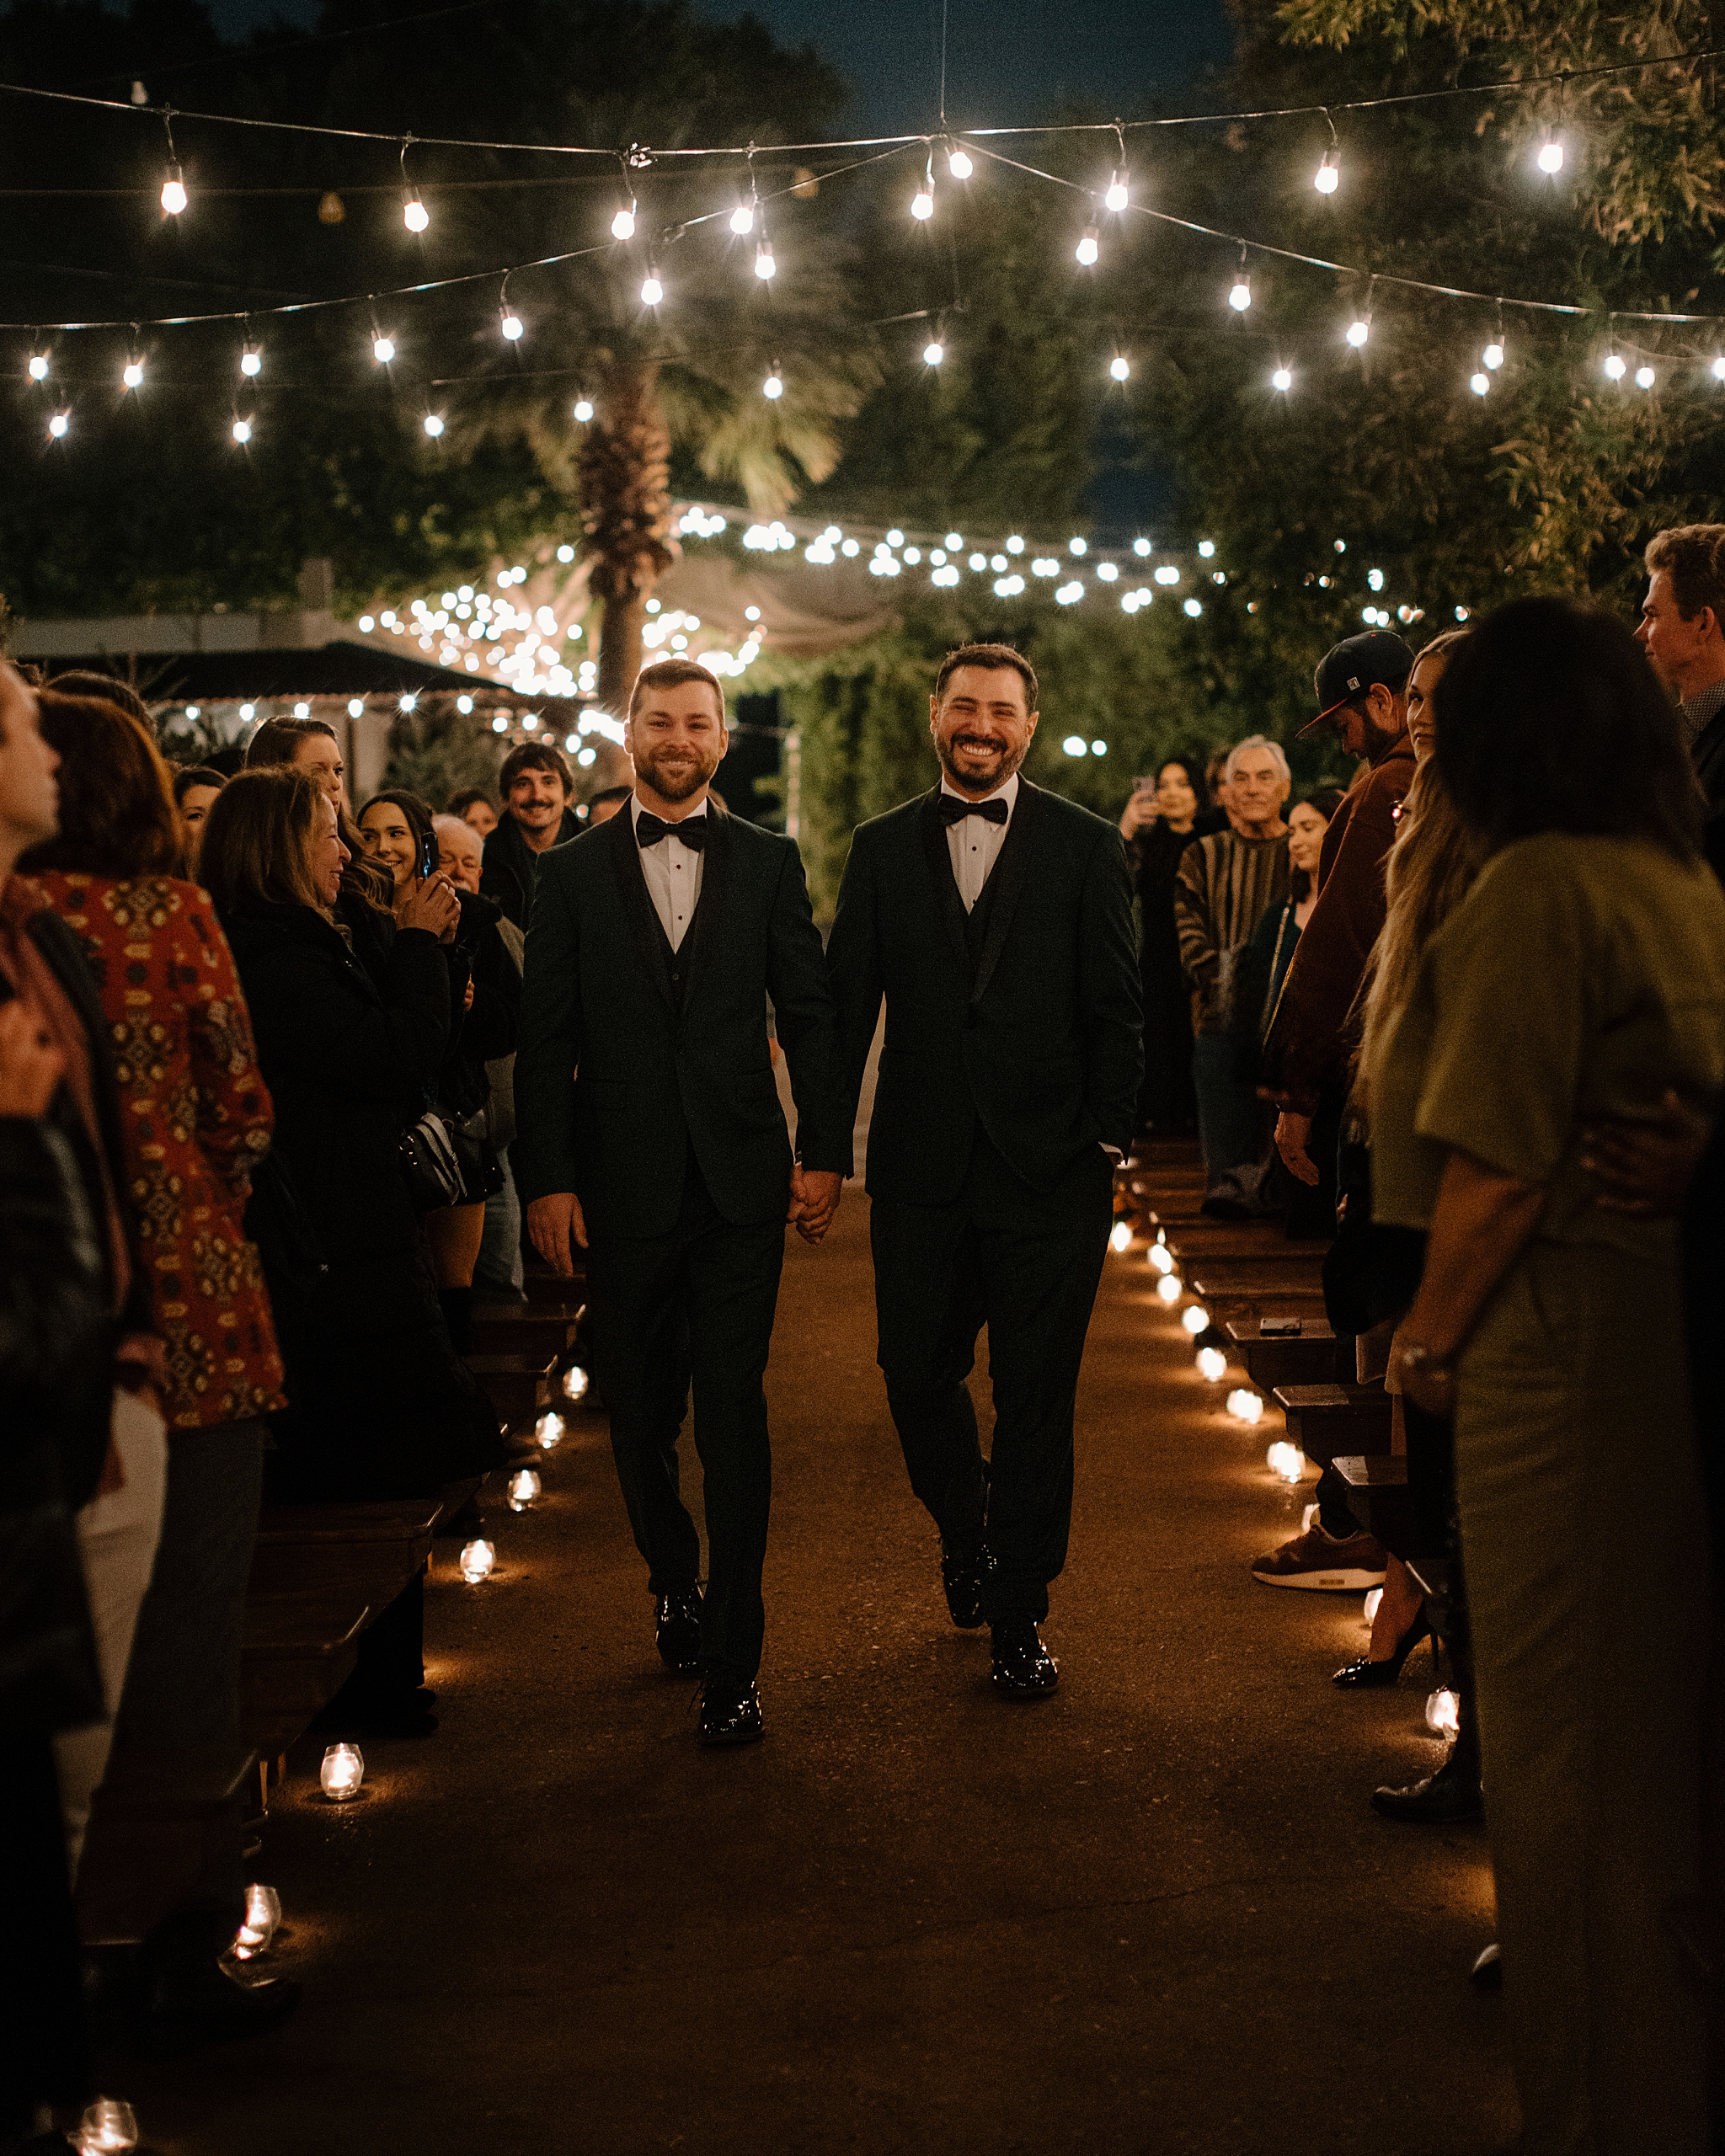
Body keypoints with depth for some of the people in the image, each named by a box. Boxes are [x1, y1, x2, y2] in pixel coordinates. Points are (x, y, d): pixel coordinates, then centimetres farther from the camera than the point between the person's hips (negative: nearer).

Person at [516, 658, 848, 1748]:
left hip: (741, 1179, -1)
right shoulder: (573, 873, 6)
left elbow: (811, 1014, 6)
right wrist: (548, 1179, -3)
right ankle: (677, 1585, 34)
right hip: (624, 1186, 1)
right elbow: (546, 1040, 3)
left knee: (734, 1412, -5)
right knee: (640, 1414, 10)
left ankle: (733, 1658, 0)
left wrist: (827, 1152, -1)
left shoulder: (769, 863, 7)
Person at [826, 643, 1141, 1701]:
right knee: (918, 1378, 7)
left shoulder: (1088, 847, 2)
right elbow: (847, 1005, 7)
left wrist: (1108, 1146, -6)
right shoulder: (883, 848, 8)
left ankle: (1018, 1613, 17)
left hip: (1050, 1170, -2)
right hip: (921, 1170, 2)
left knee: (1036, 1396, 3)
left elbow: (1118, 1013, 0)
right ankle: (969, 1535, 37)